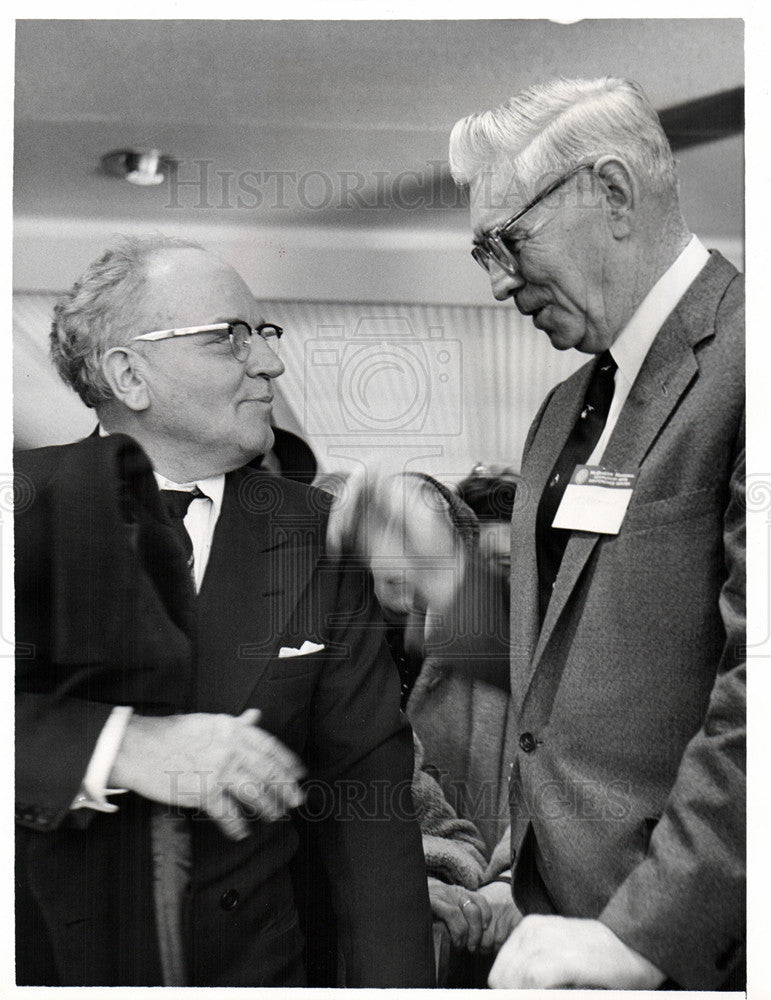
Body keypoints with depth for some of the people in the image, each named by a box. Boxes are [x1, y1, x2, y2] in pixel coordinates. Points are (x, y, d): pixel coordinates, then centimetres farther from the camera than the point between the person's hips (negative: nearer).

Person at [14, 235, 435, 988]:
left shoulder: (315, 533, -5)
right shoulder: (31, 504, -11)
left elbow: (366, 779, -8)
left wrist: (392, 983, -14)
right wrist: (115, 746, -33)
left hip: (252, 957, 2)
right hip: (40, 959, -1)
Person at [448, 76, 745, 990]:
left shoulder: (736, 365, -16)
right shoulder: (564, 409, 10)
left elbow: (755, 688, -23)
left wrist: (643, 934, -20)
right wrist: (526, 865, 9)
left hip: (688, 943, -7)